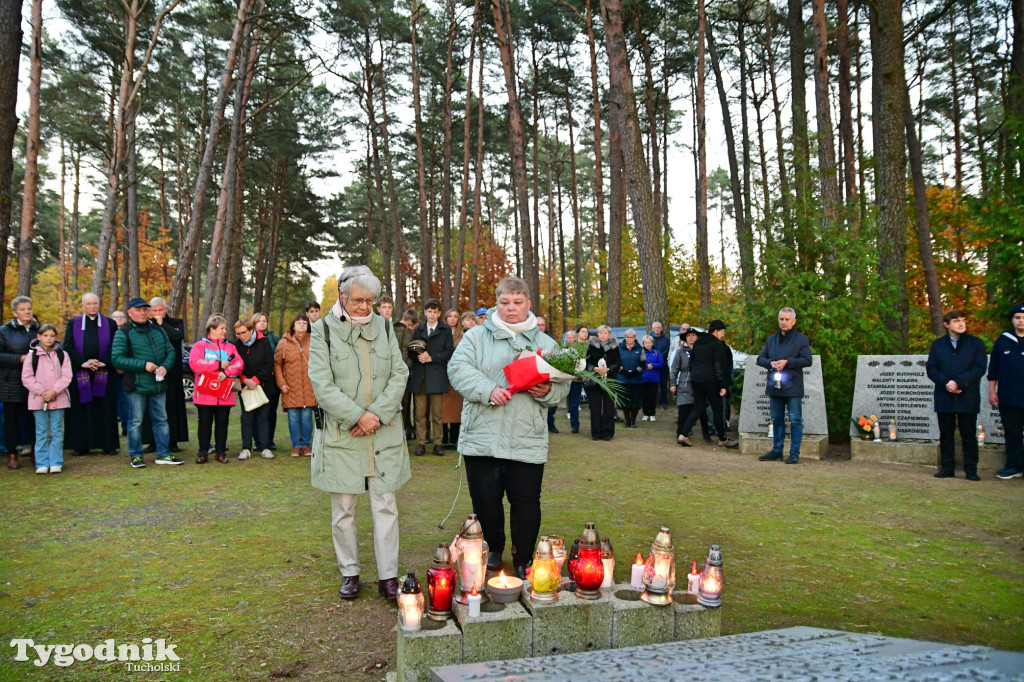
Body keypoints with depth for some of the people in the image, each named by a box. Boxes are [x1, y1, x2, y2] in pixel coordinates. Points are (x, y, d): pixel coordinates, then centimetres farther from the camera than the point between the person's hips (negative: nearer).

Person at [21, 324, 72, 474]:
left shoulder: (62, 355, 4)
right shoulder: (32, 355, 2)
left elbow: (66, 377, -2)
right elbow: (27, 377, -2)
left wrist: (54, 391, -15)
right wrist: (42, 392, -12)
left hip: (58, 399, 0)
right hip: (38, 399, 0)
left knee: (57, 432, 3)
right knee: (41, 433, 4)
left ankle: (56, 463, 8)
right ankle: (42, 464, 10)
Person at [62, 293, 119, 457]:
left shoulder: (110, 324, 9)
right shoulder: (73, 324, 10)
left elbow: (115, 346, 1)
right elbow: (68, 346, 1)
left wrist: (104, 362, -14)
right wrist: (82, 362, -13)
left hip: (104, 372, 0)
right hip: (80, 373, 1)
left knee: (105, 408, 0)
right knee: (81, 409, 1)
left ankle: (108, 444, 5)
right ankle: (81, 445, 6)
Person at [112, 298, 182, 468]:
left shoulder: (158, 331, 13)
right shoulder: (123, 333, -3)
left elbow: (170, 351, 15)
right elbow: (116, 359, -10)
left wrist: (165, 366, -7)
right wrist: (143, 365, -17)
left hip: (159, 385, 5)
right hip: (136, 386, -5)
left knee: (161, 420, 9)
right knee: (135, 422, 2)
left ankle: (164, 454, 17)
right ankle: (135, 456, 14)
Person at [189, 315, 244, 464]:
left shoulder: (230, 347, 13)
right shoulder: (200, 345, 3)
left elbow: (239, 364, 0)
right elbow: (194, 363, -14)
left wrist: (226, 372, -19)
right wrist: (218, 365, -12)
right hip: (205, 393, -3)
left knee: (222, 422, 7)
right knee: (205, 422, 3)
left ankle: (220, 452, 15)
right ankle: (203, 452, 11)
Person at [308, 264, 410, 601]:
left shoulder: (384, 327, 7)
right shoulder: (324, 331, -2)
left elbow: (399, 374, 3)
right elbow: (322, 385, -8)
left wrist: (378, 414, -10)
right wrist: (357, 416, -14)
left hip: (384, 433, 2)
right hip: (341, 434, -2)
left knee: (385, 507, 4)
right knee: (343, 509, 8)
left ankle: (388, 576, 14)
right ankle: (349, 573, 24)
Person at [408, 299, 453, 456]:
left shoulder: (446, 330, 10)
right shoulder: (418, 330, 18)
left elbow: (449, 352, 1)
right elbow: (411, 351, 14)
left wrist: (431, 358, -10)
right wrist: (418, 356, -8)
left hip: (437, 376, -2)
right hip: (419, 376, 2)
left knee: (437, 414, -1)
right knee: (420, 414, 0)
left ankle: (438, 443, 5)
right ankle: (421, 443, 6)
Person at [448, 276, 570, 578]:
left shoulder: (546, 343, 12)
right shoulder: (477, 336, 6)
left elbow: (562, 385, 11)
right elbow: (458, 368, -7)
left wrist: (548, 391, -12)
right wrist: (488, 389, -21)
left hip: (527, 440, 1)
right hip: (482, 437, 0)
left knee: (526, 502, 2)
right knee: (485, 500, 9)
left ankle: (523, 560, 20)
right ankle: (493, 550, 33)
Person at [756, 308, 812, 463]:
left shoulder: (801, 339, 0)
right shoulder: (771, 339, 15)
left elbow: (807, 360, -9)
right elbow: (760, 358, 12)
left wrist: (787, 362, -17)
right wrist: (771, 363, -9)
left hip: (793, 388, -5)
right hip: (774, 387, 5)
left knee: (795, 420, -2)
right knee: (777, 420, 12)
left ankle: (794, 452, 4)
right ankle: (777, 450, 21)